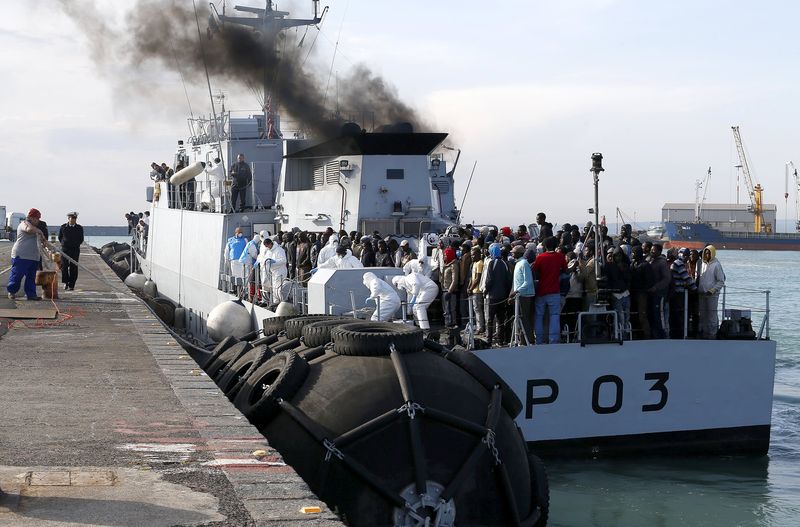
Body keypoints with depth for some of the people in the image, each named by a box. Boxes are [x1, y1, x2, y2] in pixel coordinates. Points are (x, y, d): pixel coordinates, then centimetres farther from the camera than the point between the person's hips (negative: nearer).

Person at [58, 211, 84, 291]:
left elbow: (81, 239, 13)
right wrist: (64, 243, 9)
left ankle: (71, 285, 1)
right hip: (65, 249, 0)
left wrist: (75, 245, 6)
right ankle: (65, 282, 6)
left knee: (73, 267, -3)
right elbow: (59, 237, 15)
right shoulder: (63, 227, 5)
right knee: (64, 266, -9)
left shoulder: (79, 228, 5)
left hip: (75, 250, 0)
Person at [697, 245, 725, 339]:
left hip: (712, 294, -7)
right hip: (702, 294, 7)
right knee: (703, 314, 11)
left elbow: (721, 281, -7)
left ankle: (712, 334, 0)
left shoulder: (716, 265, -8)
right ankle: (703, 333, 19)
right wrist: (698, 288, 9)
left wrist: (713, 290, -15)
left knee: (712, 315, -4)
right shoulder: (702, 264, 11)